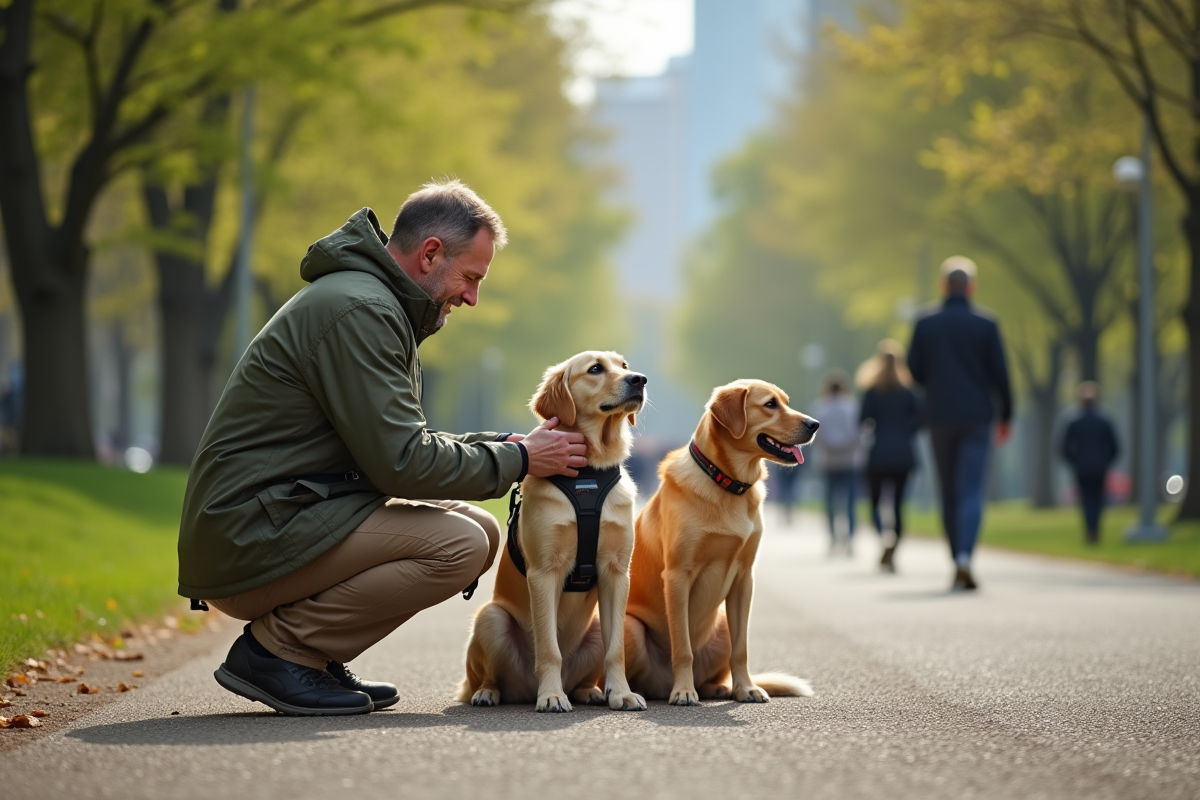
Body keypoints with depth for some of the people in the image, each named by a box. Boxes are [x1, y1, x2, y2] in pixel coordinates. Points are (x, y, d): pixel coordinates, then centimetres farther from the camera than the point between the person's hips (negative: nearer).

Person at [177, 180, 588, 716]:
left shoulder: (377, 306, 18)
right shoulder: (356, 310, -16)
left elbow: (402, 445, 23)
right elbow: (401, 463, -20)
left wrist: (507, 445, 10)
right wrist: (518, 460, -8)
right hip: (249, 543, -11)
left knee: (482, 531, 6)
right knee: (459, 545, -21)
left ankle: (309, 651, 6)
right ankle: (277, 647, -11)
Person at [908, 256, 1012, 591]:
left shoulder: (925, 324, 1)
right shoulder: (985, 324, -3)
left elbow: (915, 371, 1)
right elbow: (1000, 373, -3)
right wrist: (1005, 415, 7)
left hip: (940, 416, 2)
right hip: (976, 416, -2)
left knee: (949, 492, 12)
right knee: (972, 491, -5)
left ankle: (958, 561, 15)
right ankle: (964, 556, -25)